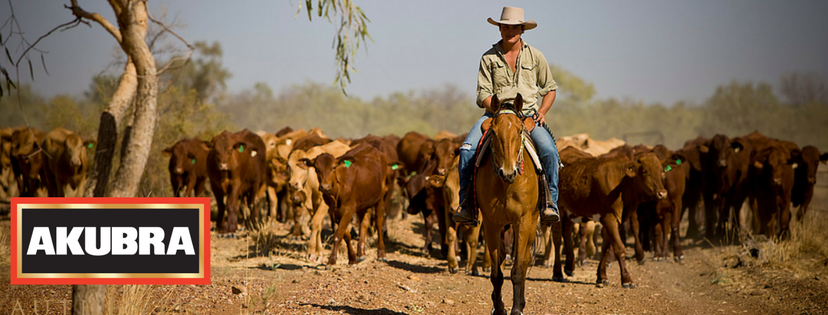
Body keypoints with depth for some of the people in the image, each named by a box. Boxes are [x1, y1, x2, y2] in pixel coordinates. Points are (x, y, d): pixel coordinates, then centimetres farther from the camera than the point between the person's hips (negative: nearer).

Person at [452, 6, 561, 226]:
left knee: (549, 151, -28)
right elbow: (483, 94, 3)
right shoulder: (489, 58, 6)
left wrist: (542, 112, 0)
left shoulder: (535, 56, 8)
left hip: (529, 115, 0)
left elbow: (550, 88, 16)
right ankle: (467, 204, -16)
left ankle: (550, 202, -16)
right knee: (468, 149, -24)